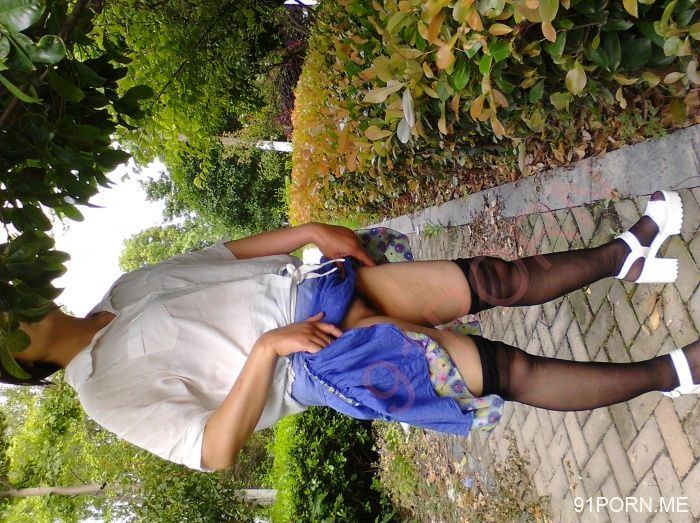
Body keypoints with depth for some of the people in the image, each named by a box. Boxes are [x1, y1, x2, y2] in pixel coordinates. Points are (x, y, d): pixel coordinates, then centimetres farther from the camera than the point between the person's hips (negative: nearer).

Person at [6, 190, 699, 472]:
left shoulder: (120, 290, 16)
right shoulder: (106, 390, -2)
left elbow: (224, 252, 17)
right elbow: (213, 451, -12)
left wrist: (309, 231, 3)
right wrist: (268, 347, -21)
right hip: (319, 358, -6)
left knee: (499, 279, 0)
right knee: (511, 370, -9)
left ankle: (626, 254, 19)